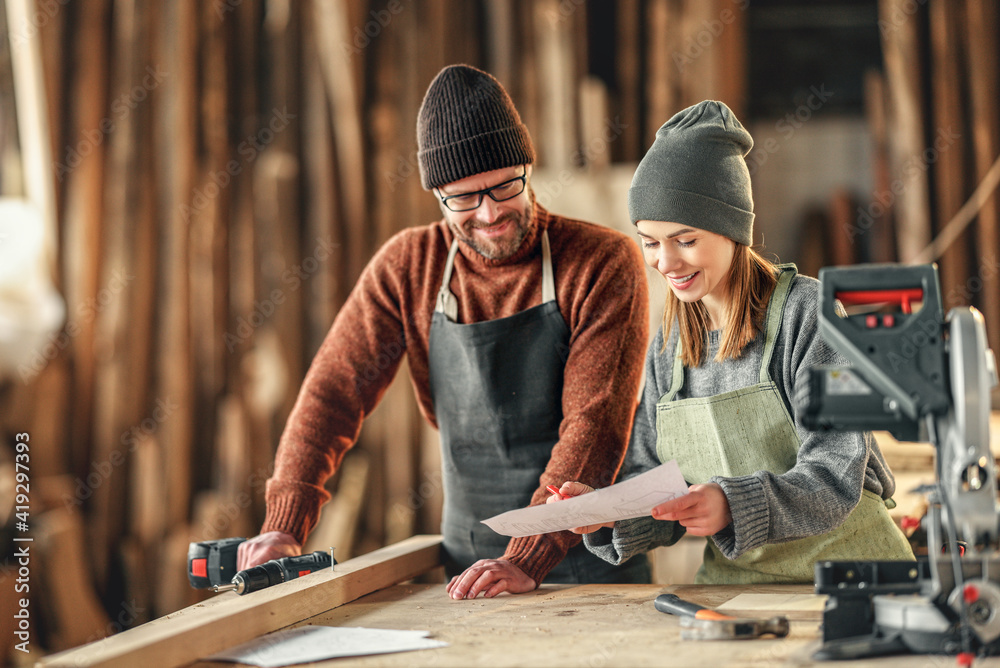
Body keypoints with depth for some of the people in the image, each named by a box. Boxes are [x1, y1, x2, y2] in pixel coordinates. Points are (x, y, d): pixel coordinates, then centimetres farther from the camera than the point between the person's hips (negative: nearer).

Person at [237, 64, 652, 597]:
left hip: (590, 560, -3)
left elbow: (595, 426, -15)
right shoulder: (409, 266, 4)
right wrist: (284, 527, -9)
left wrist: (528, 559, -24)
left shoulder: (605, 263, -8)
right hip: (468, 567, 3)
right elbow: (335, 390, 3)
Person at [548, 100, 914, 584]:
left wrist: (733, 506, -33)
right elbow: (655, 494, 9)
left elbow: (835, 480, -16)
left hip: (850, 578, -4)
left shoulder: (809, 312, -7)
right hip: (732, 581, 4)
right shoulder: (666, 349, 10)